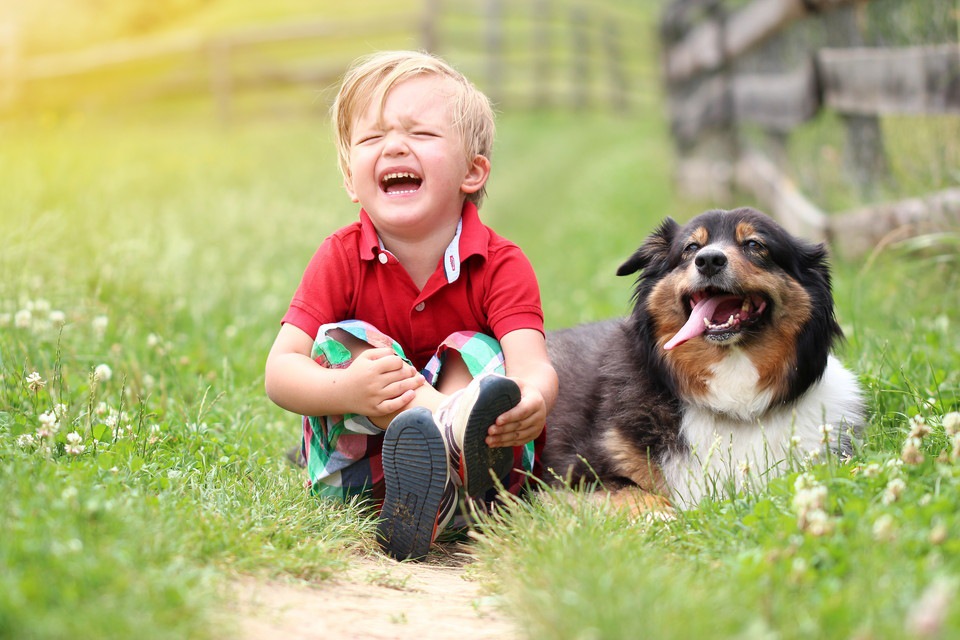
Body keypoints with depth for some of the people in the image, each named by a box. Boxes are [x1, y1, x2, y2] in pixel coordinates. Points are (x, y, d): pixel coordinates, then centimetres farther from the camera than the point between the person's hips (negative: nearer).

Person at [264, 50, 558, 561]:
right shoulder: (342, 258, -7)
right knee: (340, 340, -21)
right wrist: (344, 391, -40)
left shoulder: (500, 265, -11)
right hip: (354, 465, 1)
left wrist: (533, 402, -54)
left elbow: (532, 364, -27)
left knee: (475, 350, -24)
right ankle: (456, 426, -50)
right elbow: (280, 371, -16)